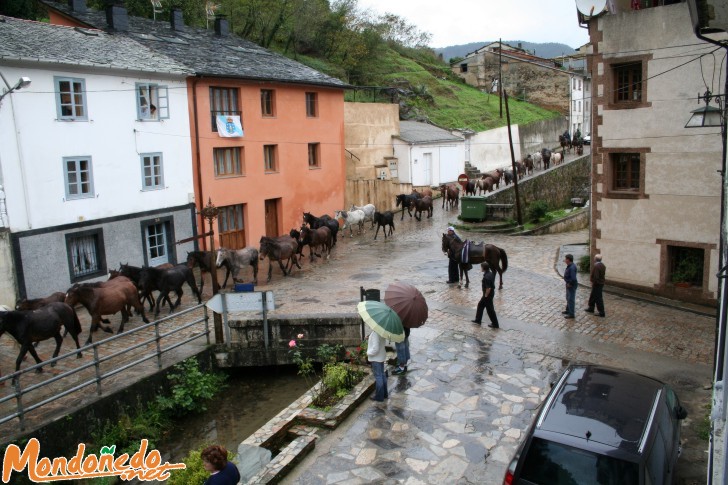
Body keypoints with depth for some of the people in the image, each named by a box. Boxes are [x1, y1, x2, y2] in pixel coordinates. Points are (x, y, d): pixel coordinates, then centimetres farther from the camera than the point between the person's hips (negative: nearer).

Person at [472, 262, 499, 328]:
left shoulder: (486, 277, -29)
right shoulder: (490, 273, 1)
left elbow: (488, 288, -31)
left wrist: (486, 295, -15)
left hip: (488, 295, -10)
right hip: (491, 293, 10)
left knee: (490, 309, 3)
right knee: (480, 305, 22)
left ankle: (495, 324, 15)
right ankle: (478, 320, 32)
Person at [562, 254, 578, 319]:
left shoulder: (572, 267, -27)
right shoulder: (570, 266, 5)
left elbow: (573, 278, -33)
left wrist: (569, 284, -18)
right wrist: (567, 283, 11)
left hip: (571, 285, -10)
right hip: (569, 284, 10)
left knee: (571, 299, -2)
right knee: (568, 298, 23)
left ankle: (571, 314, 6)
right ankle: (568, 310, 38)